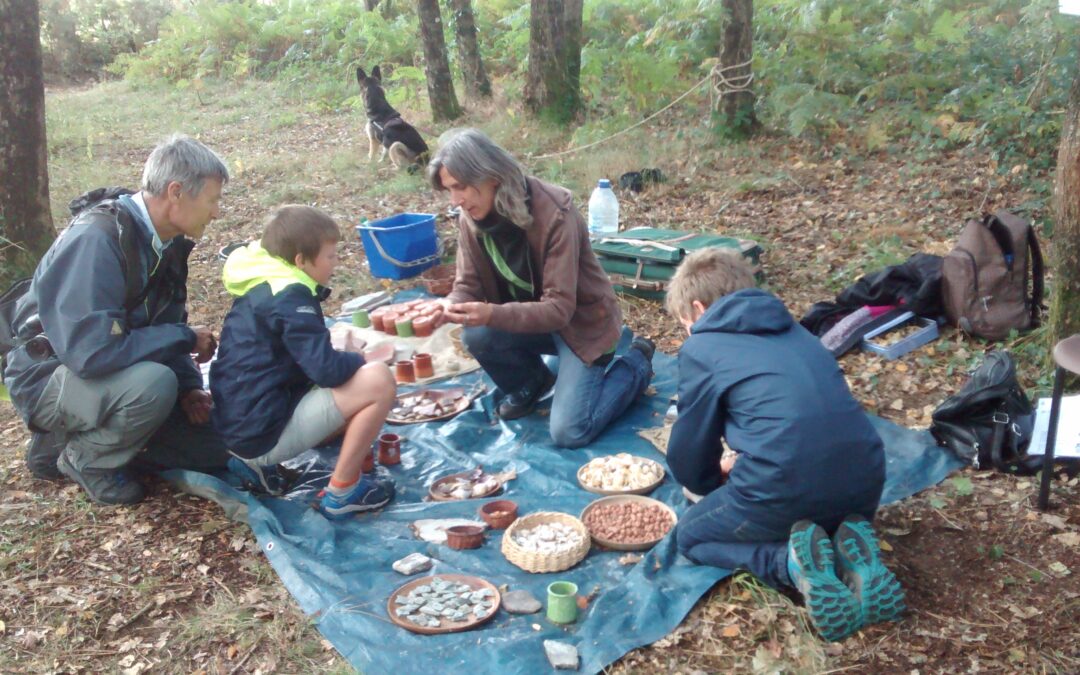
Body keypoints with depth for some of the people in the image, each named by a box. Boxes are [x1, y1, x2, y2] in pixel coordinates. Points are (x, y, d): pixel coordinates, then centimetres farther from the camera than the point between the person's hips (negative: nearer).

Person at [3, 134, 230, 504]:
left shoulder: (168, 242, -3)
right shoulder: (96, 239, -29)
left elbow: (165, 326, 7)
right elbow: (91, 350, -36)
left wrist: (189, 386, -9)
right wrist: (185, 338, -25)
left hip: (117, 374, 8)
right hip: (51, 377, -8)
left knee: (215, 444, 2)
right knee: (155, 384, -36)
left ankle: (77, 434, 12)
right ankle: (86, 456, -6)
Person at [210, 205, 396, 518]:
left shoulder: (259, 288, 13)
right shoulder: (290, 297, -16)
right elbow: (327, 370, -24)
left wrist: (348, 361, 13)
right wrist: (358, 360, -2)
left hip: (241, 426, 10)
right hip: (266, 431, -10)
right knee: (378, 380, -16)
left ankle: (257, 459, 15)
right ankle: (342, 491, -6)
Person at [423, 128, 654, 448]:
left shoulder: (554, 214, -30)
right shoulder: (470, 220, -11)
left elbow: (559, 308, -31)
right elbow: (468, 286, -7)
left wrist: (493, 315, -46)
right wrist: (450, 306, -32)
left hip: (582, 320, -5)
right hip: (527, 318, 6)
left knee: (569, 432, -16)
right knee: (475, 336, -26)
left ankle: (635, 363, 11)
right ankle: (531, 383, 8)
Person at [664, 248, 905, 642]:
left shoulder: (701, 348, 7)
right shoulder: (791, 330, 25)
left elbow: (688, 451, 13)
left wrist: (712, 482, 37)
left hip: (784, 488, -6)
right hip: (864, 482, 6)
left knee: (691, 535, 21)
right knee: (829, 519, 40)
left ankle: (791, 562, -6)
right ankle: (854, 557, 4)